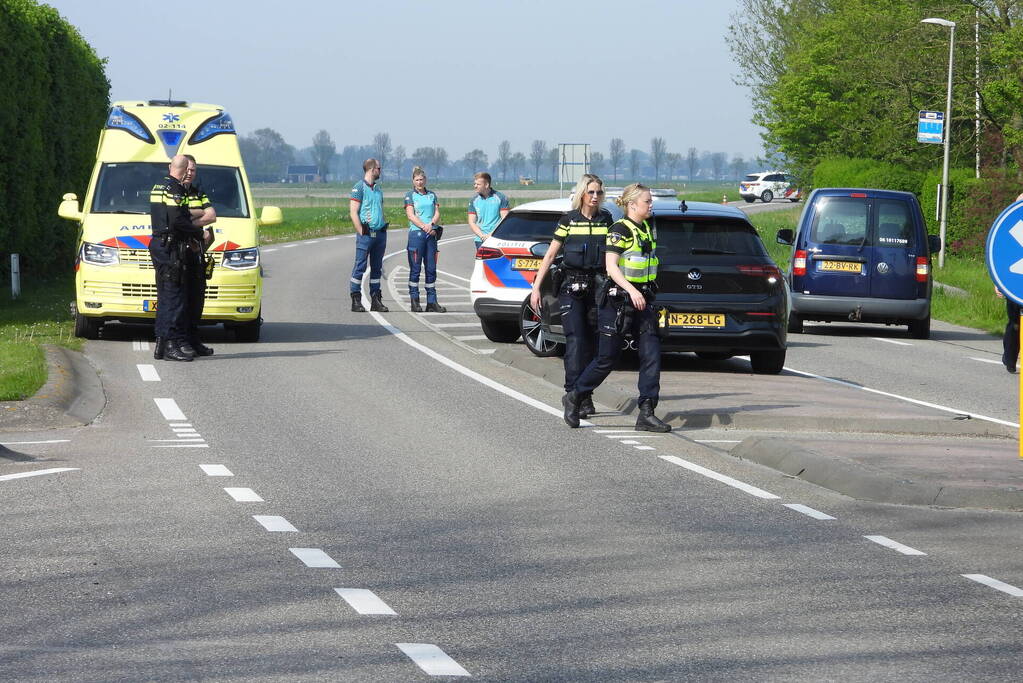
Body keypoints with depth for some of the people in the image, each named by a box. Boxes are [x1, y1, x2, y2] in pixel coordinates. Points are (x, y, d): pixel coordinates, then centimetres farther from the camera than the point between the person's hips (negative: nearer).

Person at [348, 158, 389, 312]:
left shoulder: (378, 189, 18)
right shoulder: (359, 187, -6)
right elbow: (353, 212, -11)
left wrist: (384, 227, 11)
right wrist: (362, 233, -15)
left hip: (380, 233, 7)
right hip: (366, 234, -7)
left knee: (377, 268, 9)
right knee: (360, 267, -6)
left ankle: (376, 300, 13)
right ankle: (356, 301, -4)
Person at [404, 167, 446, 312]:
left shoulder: (432, 195, 16)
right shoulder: (410, 195, 4)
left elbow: (437, 213, 8)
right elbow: (411, 215, -5)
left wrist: (431, 224, -11)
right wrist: (424, 227, -15)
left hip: (431, 234, 4)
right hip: (416, 233, -4)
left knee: (431, 268, 4)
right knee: (415, 268, -3)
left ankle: (432, 302, 6)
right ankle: (414, 302, -1)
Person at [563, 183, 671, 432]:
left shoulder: (648, 229, 13)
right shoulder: (620, 230, -11)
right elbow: (611, 266, -19)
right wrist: (632, 291, -30)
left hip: (643, 301, 7)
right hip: (618, 300, -7)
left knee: (651, 355, -5)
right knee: (607, 358, 1)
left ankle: (646, 414, -5)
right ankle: (573, 398, 21)